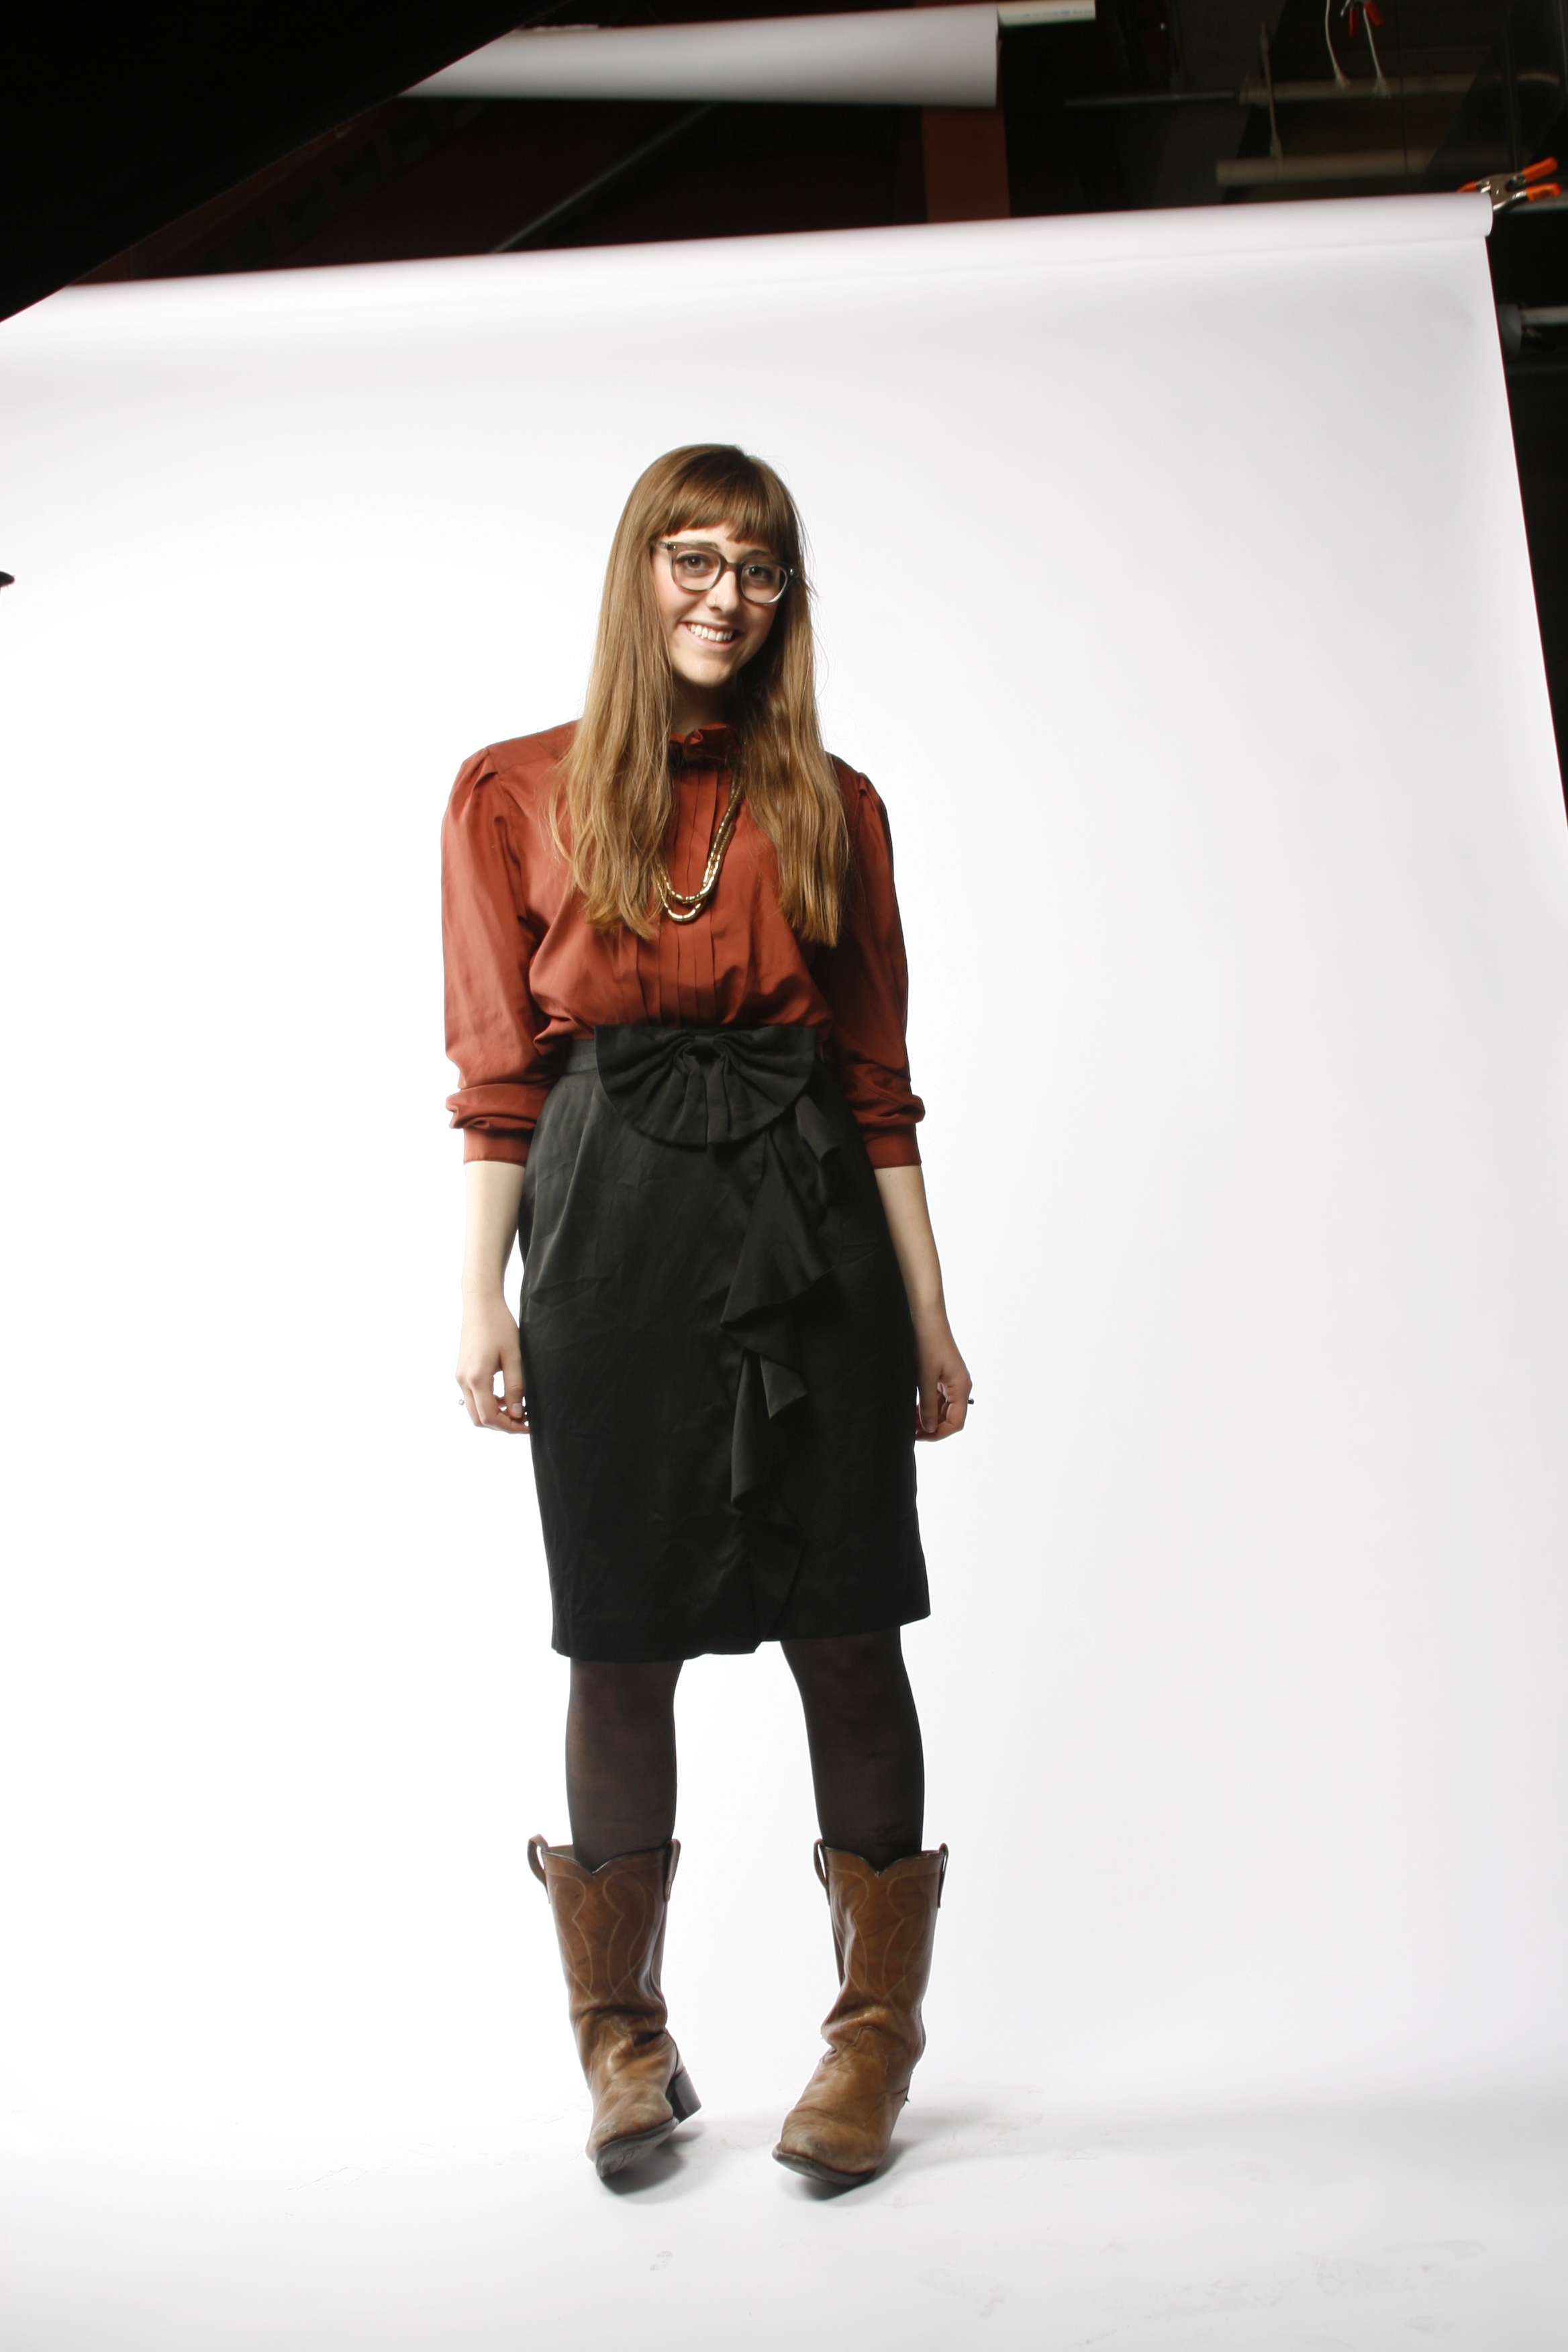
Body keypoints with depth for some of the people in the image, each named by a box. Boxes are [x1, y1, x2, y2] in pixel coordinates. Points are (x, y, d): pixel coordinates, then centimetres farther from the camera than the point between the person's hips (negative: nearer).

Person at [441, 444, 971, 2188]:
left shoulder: (830, 806, 11)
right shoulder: (514, 793, 7)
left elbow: (878, 1078, 9)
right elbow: (496, 1072, 4)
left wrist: (928, 1311, 6)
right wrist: (482, 1296, -3)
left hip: (811, 1226, 2)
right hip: (609, 1231, -1)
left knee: (845, 1626, 3)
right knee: (621, 1640, 5)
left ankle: (876, 2028, 21)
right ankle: (624, 2042, 24)